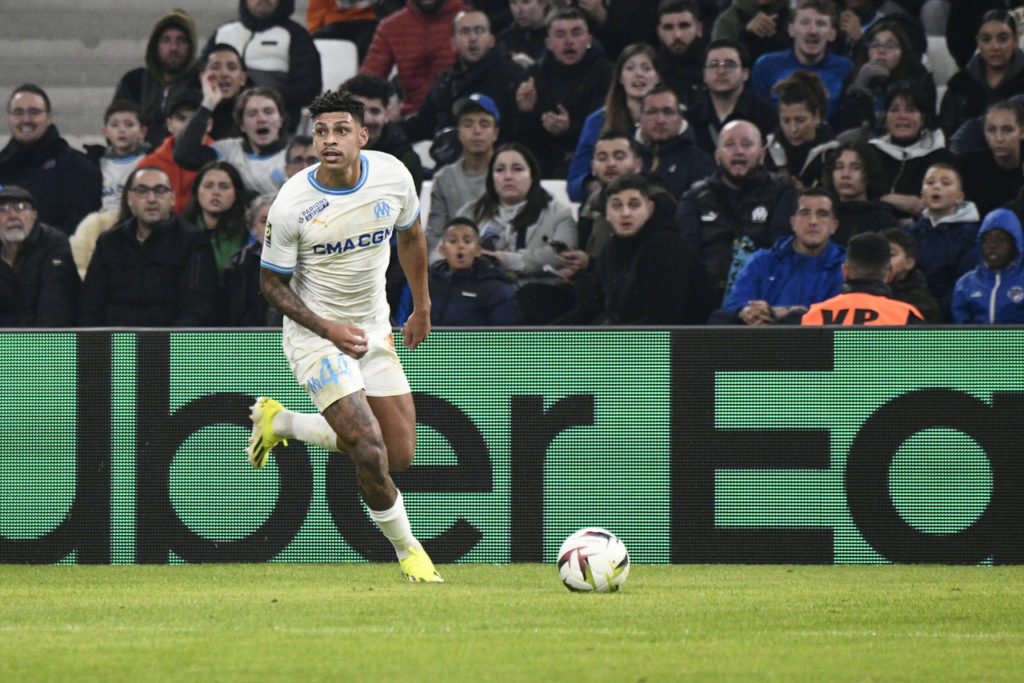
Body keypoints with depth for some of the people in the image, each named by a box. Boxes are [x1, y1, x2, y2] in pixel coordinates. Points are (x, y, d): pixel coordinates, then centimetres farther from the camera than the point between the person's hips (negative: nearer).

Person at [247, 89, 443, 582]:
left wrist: (422, 307, 18)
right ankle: (407, 550, 9)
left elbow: (410, 235, 12)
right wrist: (328, 328, -19)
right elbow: (272, 283, -9)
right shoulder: (291, 204, -21)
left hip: (373, 328, 5)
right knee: (371, 453, -17)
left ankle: (281, 421, 24)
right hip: (314, 334, -5)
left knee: (401, 455, 4)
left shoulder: (393, 176, -10)